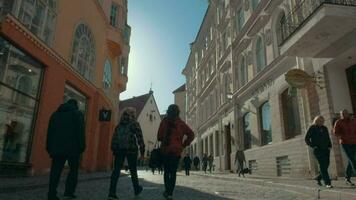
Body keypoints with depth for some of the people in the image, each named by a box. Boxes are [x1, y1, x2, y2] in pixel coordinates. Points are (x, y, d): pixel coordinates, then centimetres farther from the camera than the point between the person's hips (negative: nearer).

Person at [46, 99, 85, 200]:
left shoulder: (55, 114, 19)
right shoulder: (77, 113, 3)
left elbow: (50, 131, 16)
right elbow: (80, 131, -7)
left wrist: (49, 148, 16)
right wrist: (81, 147, -6)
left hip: (57, 147, 4)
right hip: (72, 148, -4)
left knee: (55, 171, 5)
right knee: (73, 170, 8)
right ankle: (69, 192, 2)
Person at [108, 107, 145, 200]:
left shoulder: (119, 124, 12)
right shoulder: (135, 124, -2)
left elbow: (114, 138, 10)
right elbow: (140, 138, -7)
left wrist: (114, 149, 12)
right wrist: (142, 152, -4)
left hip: (119, 150, 3)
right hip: (131, 150, -3)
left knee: (116, 170, 2)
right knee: (133, 170, 11)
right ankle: (137, 189, 27)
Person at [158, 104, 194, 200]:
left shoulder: (164, 121, -2)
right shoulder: (181, 123, 3)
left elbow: (159, 136, -4)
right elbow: (191, 134, 0)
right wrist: (184, 145, 4)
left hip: (165, 150, 0)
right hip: (176, 151, 0)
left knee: (166, 171, 15)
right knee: (173, 172, 7)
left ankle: (167, 191, 7)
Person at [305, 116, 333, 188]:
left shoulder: (324, 128, 14)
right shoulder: (312, 128, -2)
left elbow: (328, 138, 23)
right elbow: (307, 139, -2)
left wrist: (329, 146, 10)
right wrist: (313, 146, -11)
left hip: (326, 149, 6)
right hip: (318, 150, -6)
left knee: (326, 164, 4)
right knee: (322, 165, -11)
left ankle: (318, 177, 26)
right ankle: (327, 183, -10)